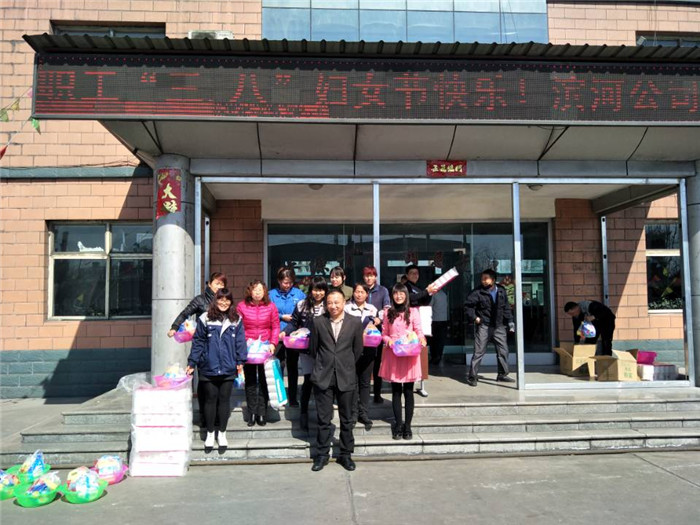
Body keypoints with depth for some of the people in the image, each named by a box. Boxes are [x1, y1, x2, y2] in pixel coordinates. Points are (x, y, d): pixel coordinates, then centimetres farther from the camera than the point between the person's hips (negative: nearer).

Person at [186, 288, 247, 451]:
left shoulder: (236, 320, 3)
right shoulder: (205, 319, -3)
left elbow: (240, 341, 5)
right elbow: (198, 342, 0)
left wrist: (240, 361, -1)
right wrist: (192, 363, 0)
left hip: (228, 368, 1)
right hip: (208, 368, -1)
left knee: (224, 399, 10)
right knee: (210, 399, 9)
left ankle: (222, 434, 25)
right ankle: (210, 434, 25)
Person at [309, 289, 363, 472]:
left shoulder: (355, 323, -2)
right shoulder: (318, 322, -1)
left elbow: (358, 350, 7)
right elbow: (313, 348, 9)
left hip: (346, 377, 0)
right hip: (323, 376, 0)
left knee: (346, 419, 9)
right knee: (323, 419, 7)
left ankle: (346, 454, 22)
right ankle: (322, 454, 20)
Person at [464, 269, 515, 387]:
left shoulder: (501, 291, 5)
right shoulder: (478, 292, -8)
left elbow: (506, 307, 12)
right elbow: (468, 305, -5)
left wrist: (510, 321, 7)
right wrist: (474, 317, -14)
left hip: (499, 326, 5)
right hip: (483, 326, -4)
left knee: (503, 351, 10)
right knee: (478, 352, -4)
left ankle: (502, 375, 26)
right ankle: (472, 376, 3)